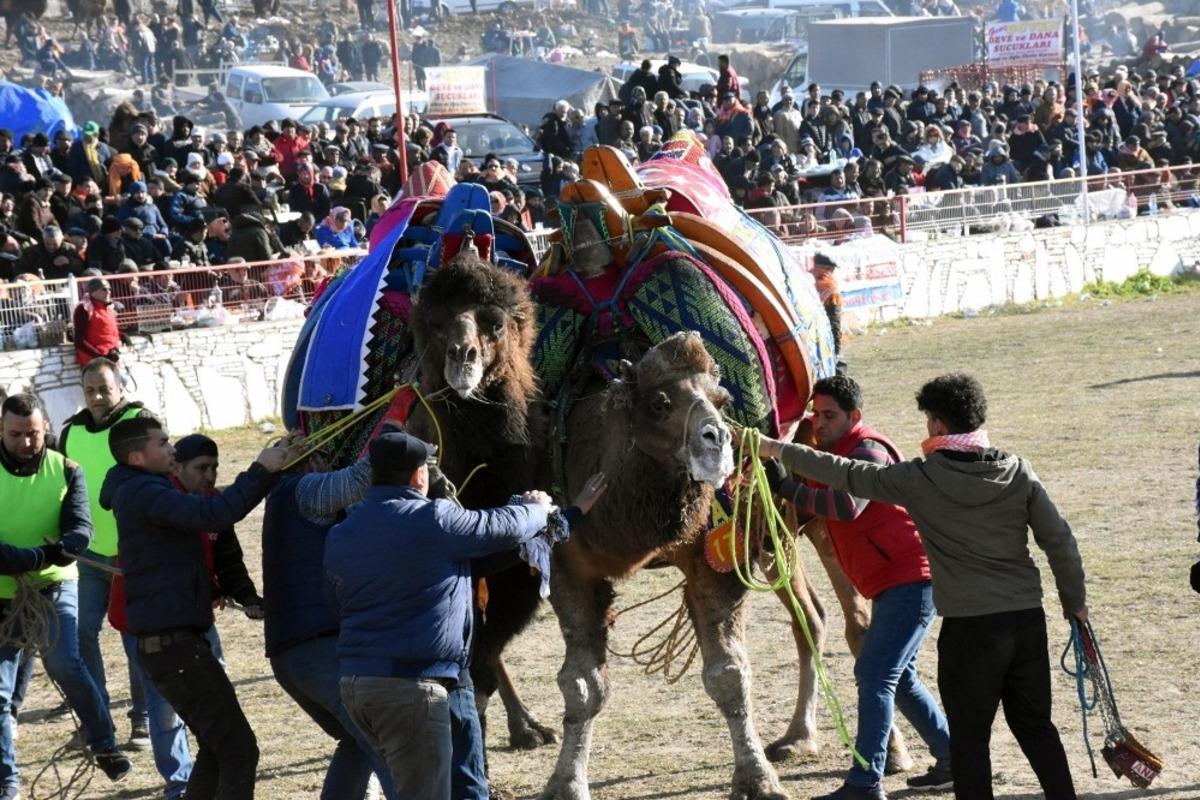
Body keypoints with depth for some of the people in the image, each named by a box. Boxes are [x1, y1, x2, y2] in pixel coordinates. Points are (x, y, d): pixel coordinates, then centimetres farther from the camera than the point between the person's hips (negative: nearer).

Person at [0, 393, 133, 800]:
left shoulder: (65, 471, -1)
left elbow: (81, 530, -9)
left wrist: (56, 552, -33)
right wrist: (37, 557, -28)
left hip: (54, 584, -1)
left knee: (64, 663, -21)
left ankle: (104, 746, -1)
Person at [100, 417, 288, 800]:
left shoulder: (140, 492, 18)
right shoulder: (143, 493, -15)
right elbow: (212, 514, -28)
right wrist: (261, 471, -20)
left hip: (169, 641, 11)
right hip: (175, 643, -11)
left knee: (216, 749, 18)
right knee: (238, 750, -10)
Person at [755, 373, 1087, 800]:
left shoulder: (920, 480, -7)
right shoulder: (1017, 471, 2)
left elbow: (845, 475, 1)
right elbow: (1059, 540, 3)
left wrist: (780, 451, 12)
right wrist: (1075, 601, 16)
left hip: (968, 626, -4)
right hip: (1027, 618, 4)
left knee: (969, 736, 5)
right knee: (1035, 725, 15)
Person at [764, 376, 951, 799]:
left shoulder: (868, 452, -15)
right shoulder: (832, 456, 16)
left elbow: (847, 506, -33)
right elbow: (808, 512, 13)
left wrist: (787, 487, -30)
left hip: (911, 578, -11)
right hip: (891, 583, 11)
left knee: (876, 674, -15)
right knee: (897, 677, 18)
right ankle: (952, 759, 28)